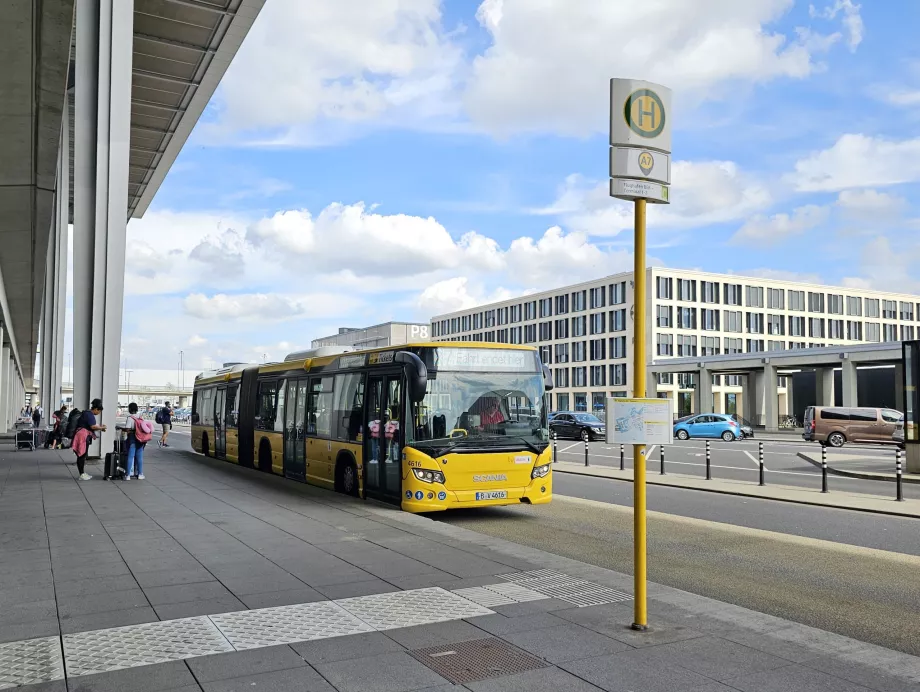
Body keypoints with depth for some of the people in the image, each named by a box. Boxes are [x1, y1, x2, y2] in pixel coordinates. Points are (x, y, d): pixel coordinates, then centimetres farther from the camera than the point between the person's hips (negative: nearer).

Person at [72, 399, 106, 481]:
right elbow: (93, 426, -23)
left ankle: (83, 473, 19)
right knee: (82, 455, -7)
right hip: (82, 437, -11)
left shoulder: (87, 413, 18)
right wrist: (101, 427, -7)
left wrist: (100, 427, 16)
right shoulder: (90, 415, -14)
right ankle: (82, 475, -5)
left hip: (84, 437, 11)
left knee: (82, 455, 13)